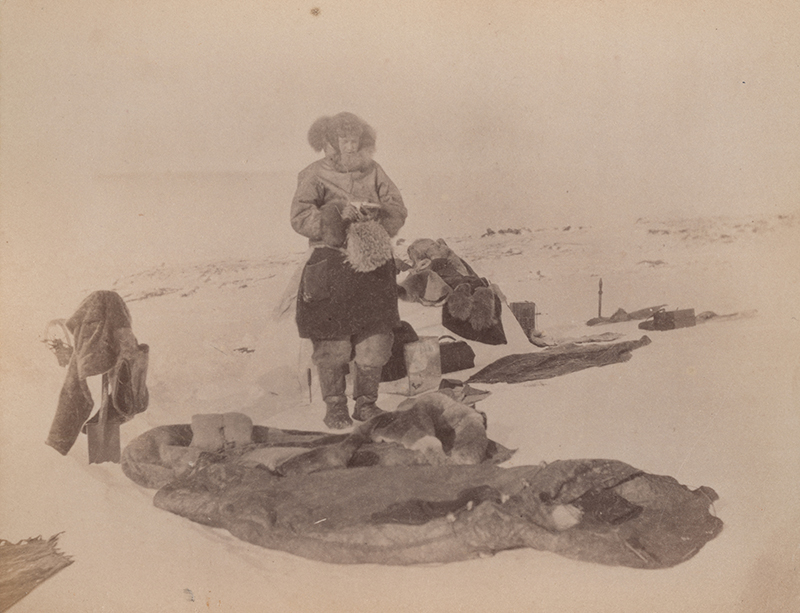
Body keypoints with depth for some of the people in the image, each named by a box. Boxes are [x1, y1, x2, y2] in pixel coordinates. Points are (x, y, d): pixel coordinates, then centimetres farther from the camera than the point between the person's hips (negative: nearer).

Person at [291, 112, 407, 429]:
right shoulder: (315, 175, 2)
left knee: (375, 340, 3)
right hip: (331, 267, -3)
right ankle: (334, 405, 17)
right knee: (332, 342, -1)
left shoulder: (373, 172, 13)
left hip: (373, 265, 3)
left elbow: (398, 212, 10)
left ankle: (366, 402, 21)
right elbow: (300, 217, -11)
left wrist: (377, 212, -9)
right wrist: (340, 213, -19)